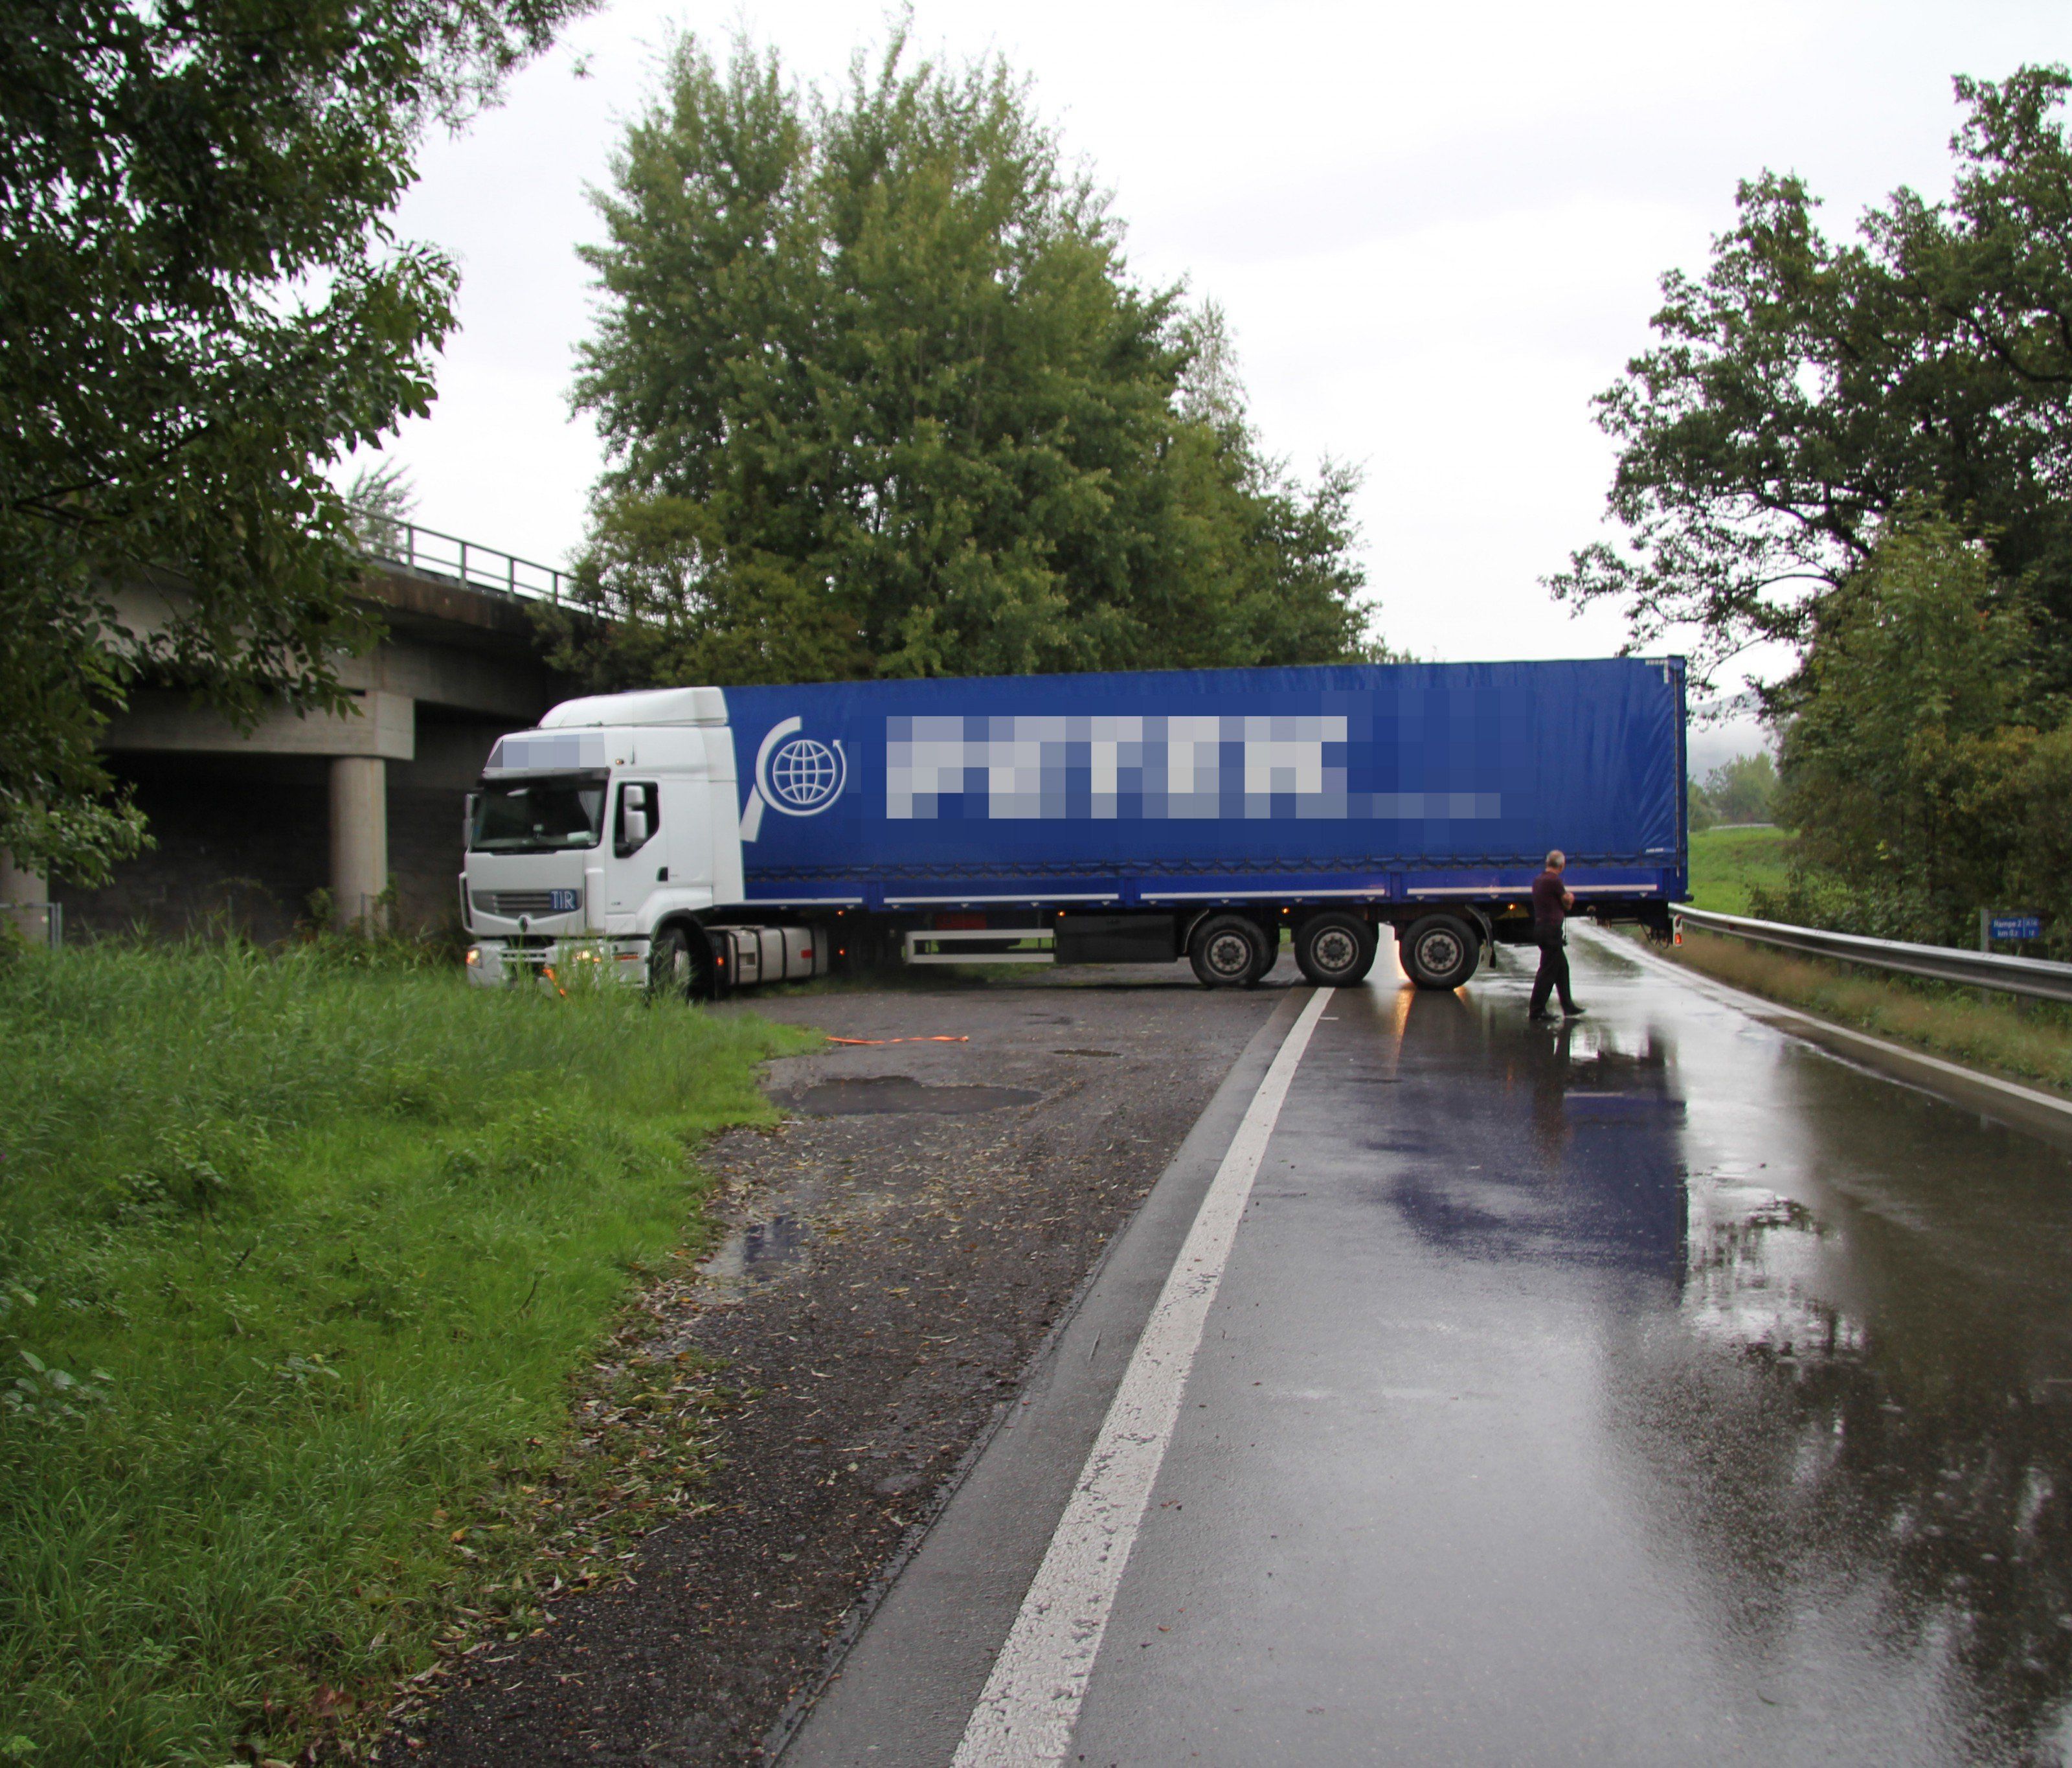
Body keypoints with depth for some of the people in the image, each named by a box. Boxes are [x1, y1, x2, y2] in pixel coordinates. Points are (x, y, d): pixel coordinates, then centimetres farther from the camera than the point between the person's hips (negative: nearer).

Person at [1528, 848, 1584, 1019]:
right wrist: (1569, 897, 18)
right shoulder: (1554, 881, -16)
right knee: (1547, 971, -5)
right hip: (1552, 930, -10)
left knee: (1562, 967, 17)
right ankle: (1536, 1010, -3)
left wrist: (1566, 898, 5)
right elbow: (1568, 903, -3)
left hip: (1540, 927, 10)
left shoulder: (1538, 880, 12)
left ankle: (1568, 1006, 24)